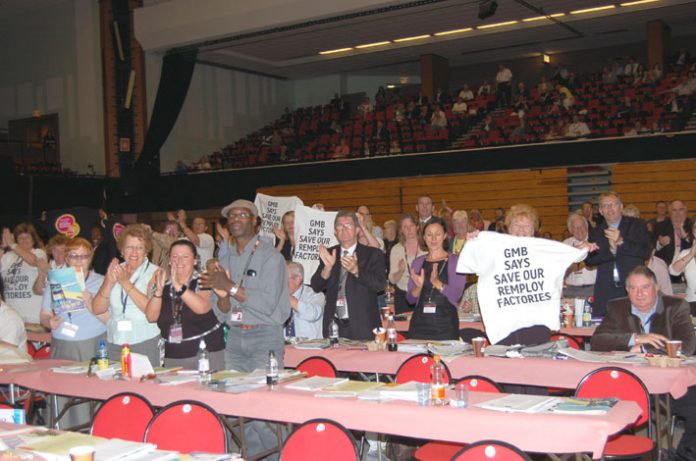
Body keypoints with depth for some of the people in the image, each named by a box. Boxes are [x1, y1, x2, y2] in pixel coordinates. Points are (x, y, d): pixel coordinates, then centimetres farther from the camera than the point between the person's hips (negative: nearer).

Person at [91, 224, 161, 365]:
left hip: (145, 343, -4)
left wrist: (126, 283, -17)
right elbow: (97, 309, 4)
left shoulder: (154, 273, -1)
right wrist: (110, 282, -11)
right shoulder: (115, 270, 12)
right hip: (114, 343, 4)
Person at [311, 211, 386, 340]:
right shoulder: (329, 254, 10)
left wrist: (356, 270, -26)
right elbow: (316, 287, 3)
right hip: (333, 326, 2)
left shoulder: (373, 254, 2)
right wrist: (327, 267, -16)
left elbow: (380, 284, -11)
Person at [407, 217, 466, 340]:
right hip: (420, 324, 3)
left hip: (445, 325, -3)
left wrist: (437, 283, -26)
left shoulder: (455, 261, 2)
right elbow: (410, 299, 10)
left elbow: (456, 295, -10)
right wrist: (419, 286, -10)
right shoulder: (418, 262, 12)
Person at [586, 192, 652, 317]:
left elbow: (646, 252, -5)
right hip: (605, 293, 2)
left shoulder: (637, 225, 8)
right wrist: (610, 250, -16)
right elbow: (589, 260, 1)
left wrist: (621, 241, -17)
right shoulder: (595, 233, 13)